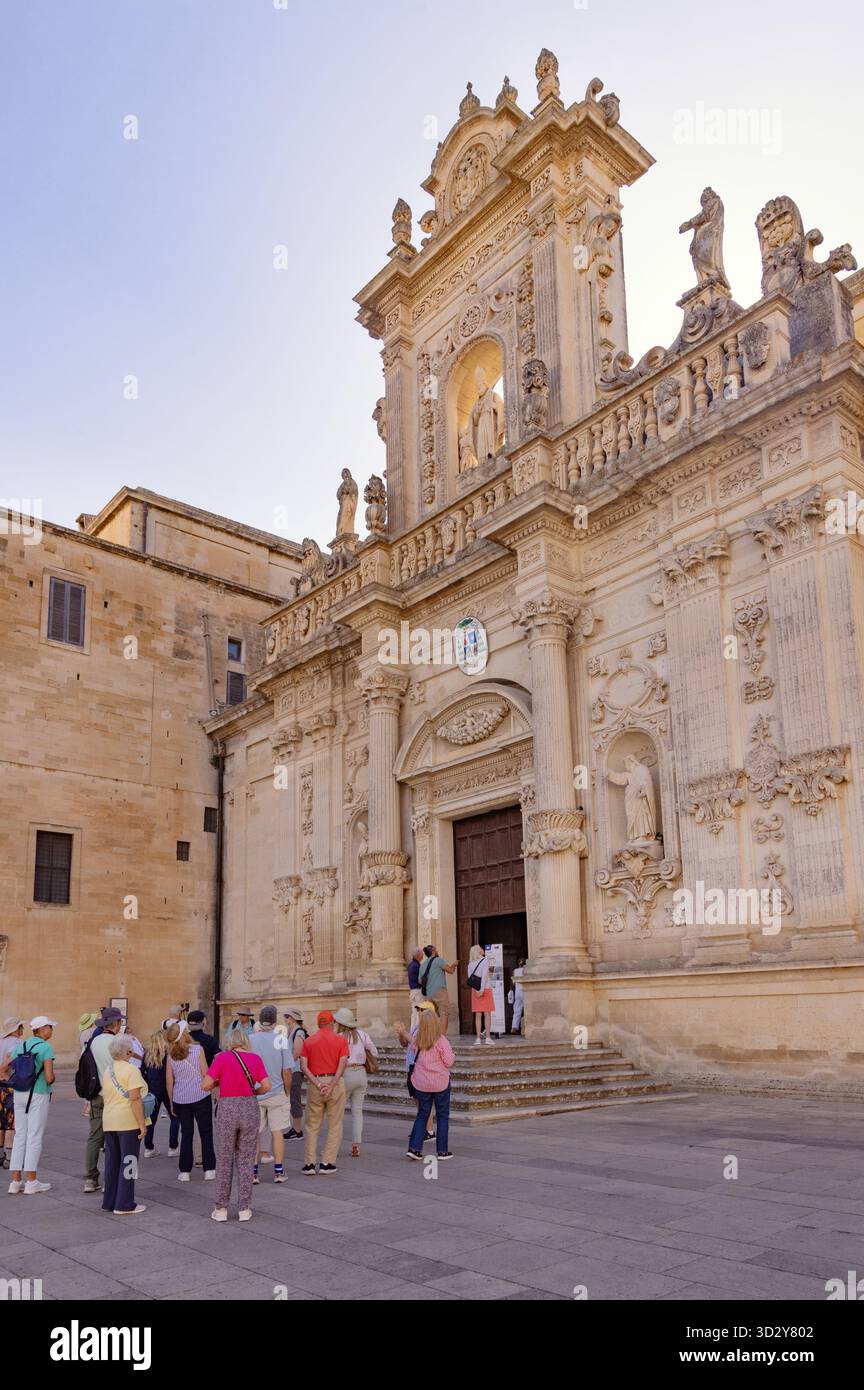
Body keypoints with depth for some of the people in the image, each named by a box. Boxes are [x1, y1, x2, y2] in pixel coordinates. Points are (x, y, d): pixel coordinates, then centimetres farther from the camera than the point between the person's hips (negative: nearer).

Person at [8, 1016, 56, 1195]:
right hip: (38, 1095, -6)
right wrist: (52, 1080, 4)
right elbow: (49, 1077, -17)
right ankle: (31, 1183, 3)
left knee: (20, 1136, 11)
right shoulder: (46, 1048, -11)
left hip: (19, 1094, 6)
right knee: (34, 1138, 0)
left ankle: (16, 1181, 13)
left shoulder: (20, 1046, 8)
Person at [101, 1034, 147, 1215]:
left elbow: (104, 1099, 17)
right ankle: (124, 1205, 2)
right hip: (128, 1122, -8)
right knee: (128, 1162, -1)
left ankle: (109, 1201, 21)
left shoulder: (108, 1070, 11)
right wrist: (142, 1123, -16)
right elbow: (135, 1099, -19)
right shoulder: (131, 1070, -13)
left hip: (108, 1123, 8)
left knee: (112, 1161, 15)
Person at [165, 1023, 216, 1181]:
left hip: (180, 1099, 3)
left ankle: (185, 1172, 11)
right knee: (206, 1133, 8)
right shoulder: (198, 1049, -9)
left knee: (186, 1134, 13)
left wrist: (171, 1103, 13)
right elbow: (205, 1074, -6)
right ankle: (209, 1170, 8)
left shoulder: (171, 1056, -1)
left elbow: (169, 1082, 3)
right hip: (201, 1097, -2)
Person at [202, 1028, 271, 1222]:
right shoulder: (255, 1058, 1)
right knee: (246, 1161, 11)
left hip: (227, 1109, -2)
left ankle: (221, 1209, 17)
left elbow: (206, 1085, -8)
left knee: (224, 1161, 11)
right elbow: (266, 1086, -3)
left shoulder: (222, 1057, -6)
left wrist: (219, 1081, 12)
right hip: (250, 1108, 2)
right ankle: (244, 1209, 14)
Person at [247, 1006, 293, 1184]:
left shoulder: (249, 1040, -6)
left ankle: (253, 1172, 12)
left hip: (254, 1094, 1)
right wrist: (288, 1092, 6)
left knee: (254, 1135, 10)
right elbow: (286, 1071, -9)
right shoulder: (281, 1039, -11)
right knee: (277, 1133, 8)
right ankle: (278, 1172, 11)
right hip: (276, 1093, -1)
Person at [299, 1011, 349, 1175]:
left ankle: (310, 1164, 9)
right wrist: (331, 1086, -15)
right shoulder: (341, 1040, 1)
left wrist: (318, 1084, -9)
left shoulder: (309, 1041, 6)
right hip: (335, 1082, -2)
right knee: (334, 1125, 8)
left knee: (312, 1125, 12)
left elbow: (303, 1066, -5)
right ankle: (327, 1163, 6)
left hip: (314, 1084, 2)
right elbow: (342, 1065, -12)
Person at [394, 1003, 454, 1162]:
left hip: (421, 1083, 3)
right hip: (440, 1082, -3)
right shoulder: (441, 1040, -16)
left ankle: (414, 1148, 6)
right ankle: (442, 1151, 13)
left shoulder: (417, 1041, -7)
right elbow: (449, 1062, -12)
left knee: (422, 1115, 14)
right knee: (442, 1116, 10)